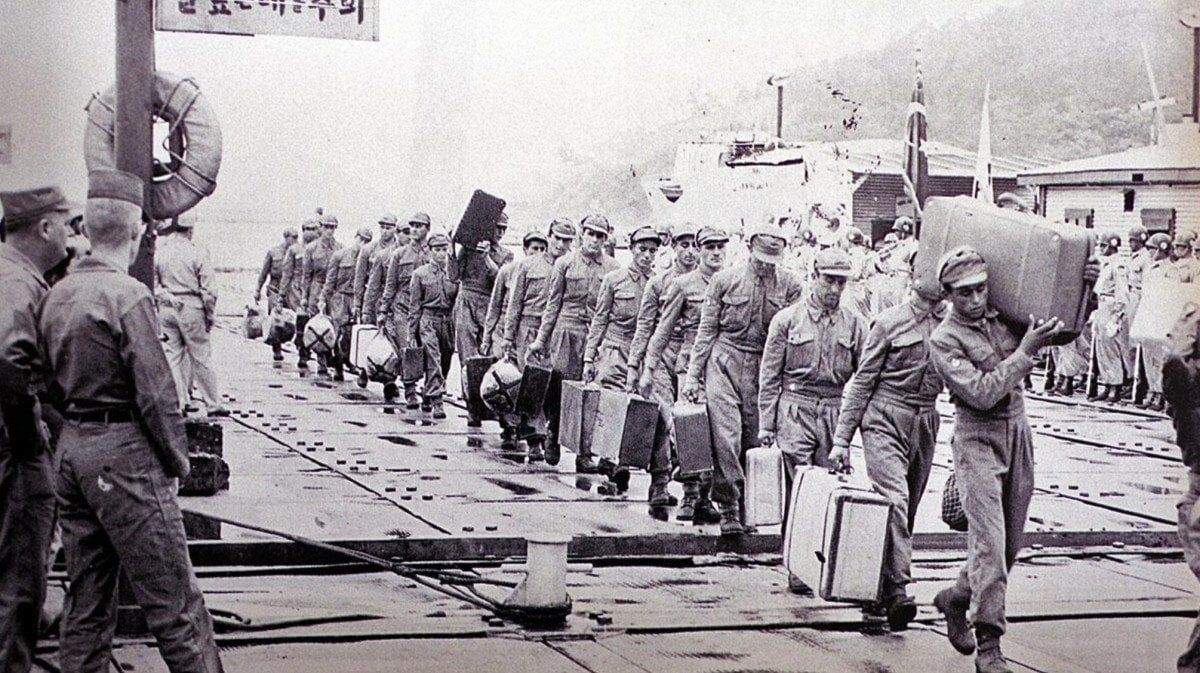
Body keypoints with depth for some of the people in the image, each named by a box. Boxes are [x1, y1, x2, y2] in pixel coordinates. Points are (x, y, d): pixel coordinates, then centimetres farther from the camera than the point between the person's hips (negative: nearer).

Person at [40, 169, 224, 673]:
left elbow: (52, 385, 14)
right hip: (123, 451, -8)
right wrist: (177, 462, -5)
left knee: (86, 598, 13)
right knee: (172, 598, -3)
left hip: (69, 448, 8)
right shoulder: (128, 295, -15)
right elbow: (156, 392, -16)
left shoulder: (57, 295, 9)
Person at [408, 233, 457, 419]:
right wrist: (412, 333, 1)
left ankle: (427, 399, 26)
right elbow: (415, 306, 3)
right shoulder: (420, 274, 3)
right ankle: (436, 403, -19)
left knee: (444, 363, 8)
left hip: (448, 321, 3)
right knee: (433, 361, -14)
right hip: (428, 320, -3)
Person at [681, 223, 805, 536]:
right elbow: (706, 330, 5)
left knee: (754, 439, 1)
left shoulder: (791, 285, 2)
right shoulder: (725, 280, 1)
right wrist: (693, 375, 2)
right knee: (725, 437, -12)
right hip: (724, 363, -1)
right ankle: (729, 508, -8)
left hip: (764, 368, 1)